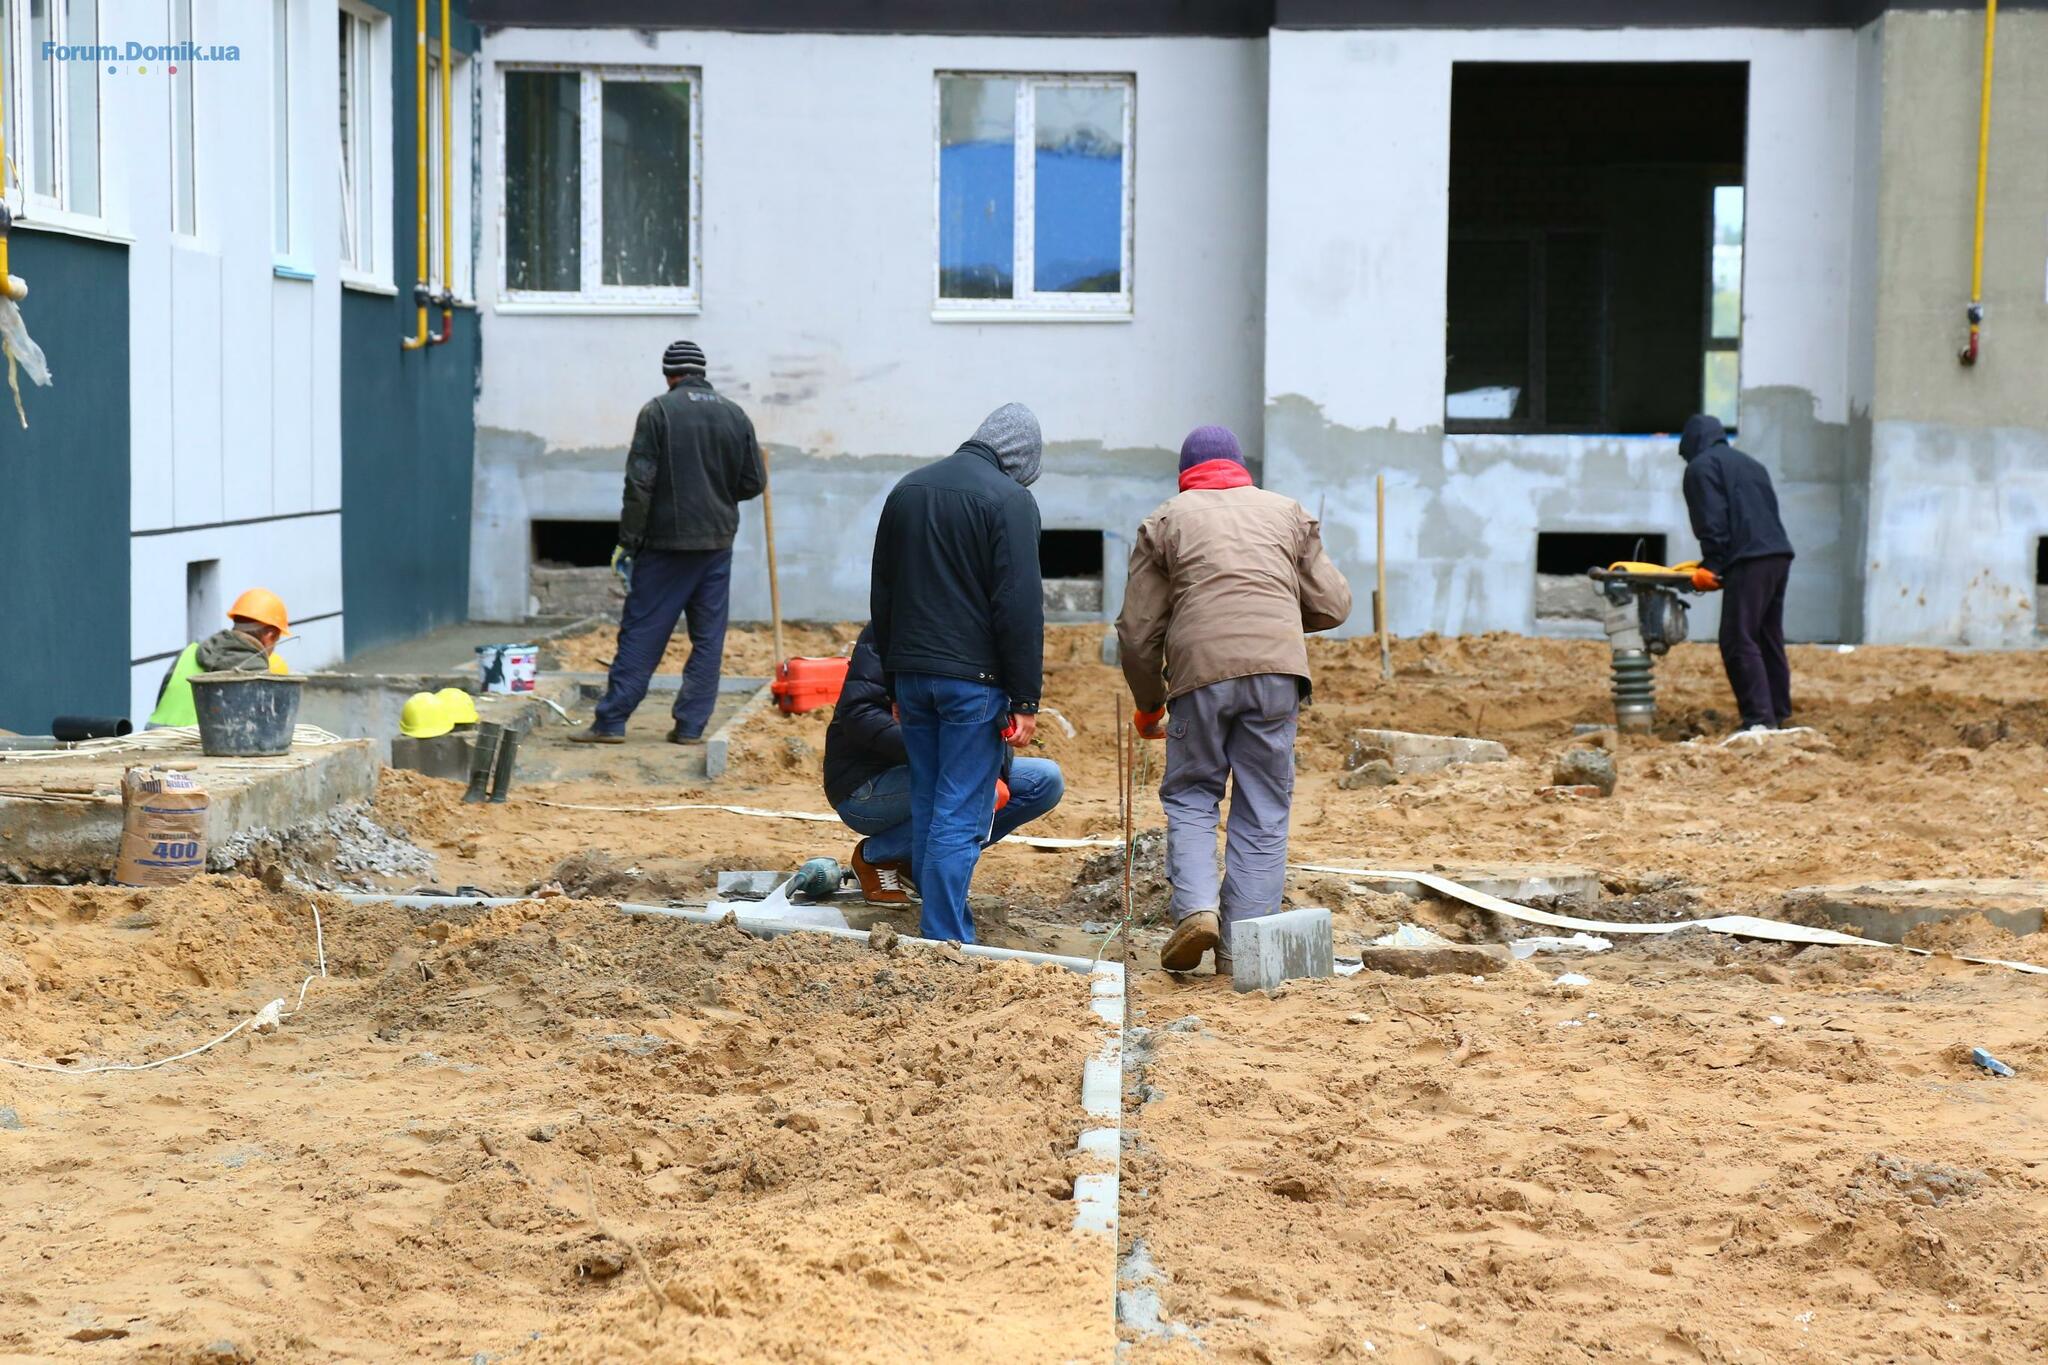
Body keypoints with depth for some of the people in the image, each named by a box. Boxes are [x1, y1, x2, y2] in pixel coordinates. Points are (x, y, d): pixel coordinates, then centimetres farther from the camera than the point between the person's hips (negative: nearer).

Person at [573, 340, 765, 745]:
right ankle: (690, 725, 6)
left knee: (640, 633, -1)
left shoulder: (659, 411, -6)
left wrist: (628, 541, -5)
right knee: (708, 638, 7)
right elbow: (754, 482, 8)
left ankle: (611, 721, 0)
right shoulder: (735, 415, 6)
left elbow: (639, 483, -10)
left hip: (667, 541, -3)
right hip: (718, 543, 3)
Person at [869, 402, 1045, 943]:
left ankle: (939, 922, 19)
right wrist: (1025, 700, -11)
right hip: (974, 680, -7)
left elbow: (881, 595, 18)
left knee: (926, 805, 14)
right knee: (962, 814, -4)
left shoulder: (907, 489, 13)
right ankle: (946, 940, -4)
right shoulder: (1008, 499, -9)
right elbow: (1020, 608, -14)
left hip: (911, 675, 7)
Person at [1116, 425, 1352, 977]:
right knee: (1263, 813, 7)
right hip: (1277, 670, 1)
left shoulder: (1165, 521, 15)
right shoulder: (1287, 512, 20)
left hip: (1200, 669, -1)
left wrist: (1149, 707, 22)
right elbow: (1333, 605, 15)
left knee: (1190, 795, 14)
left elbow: (1138, 631, 10)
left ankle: (1195, 907, -7)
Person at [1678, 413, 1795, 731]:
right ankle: (1780, 714, 17)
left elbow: (1712, 519, -8)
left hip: (1748, 561, -9)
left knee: (1739, 642, -9)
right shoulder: (1750, 464, 29)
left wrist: (1712, 563, -6)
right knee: (1769, 638, 15)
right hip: (1779, 554, 9)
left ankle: (1760, 719, -16)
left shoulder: (1702, 467, 4)